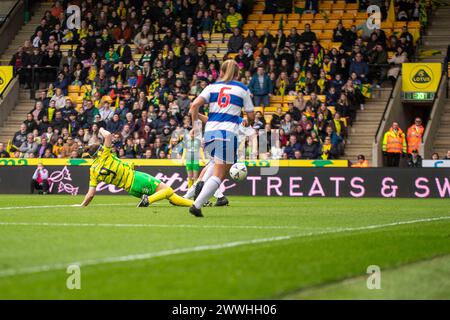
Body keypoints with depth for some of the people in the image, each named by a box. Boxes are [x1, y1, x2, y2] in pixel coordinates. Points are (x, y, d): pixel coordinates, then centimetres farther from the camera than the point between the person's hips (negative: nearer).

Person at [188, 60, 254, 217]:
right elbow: (251, 116, 11)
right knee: (219, 175, -3)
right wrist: (246, 120, 33)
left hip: (210, 132, 3)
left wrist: (195, 125, 8)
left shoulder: (212, 86, 13)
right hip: (228, 132, -3)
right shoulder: (243, 89, 10)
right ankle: (197, 205, -16)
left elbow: (195, 105, -2)